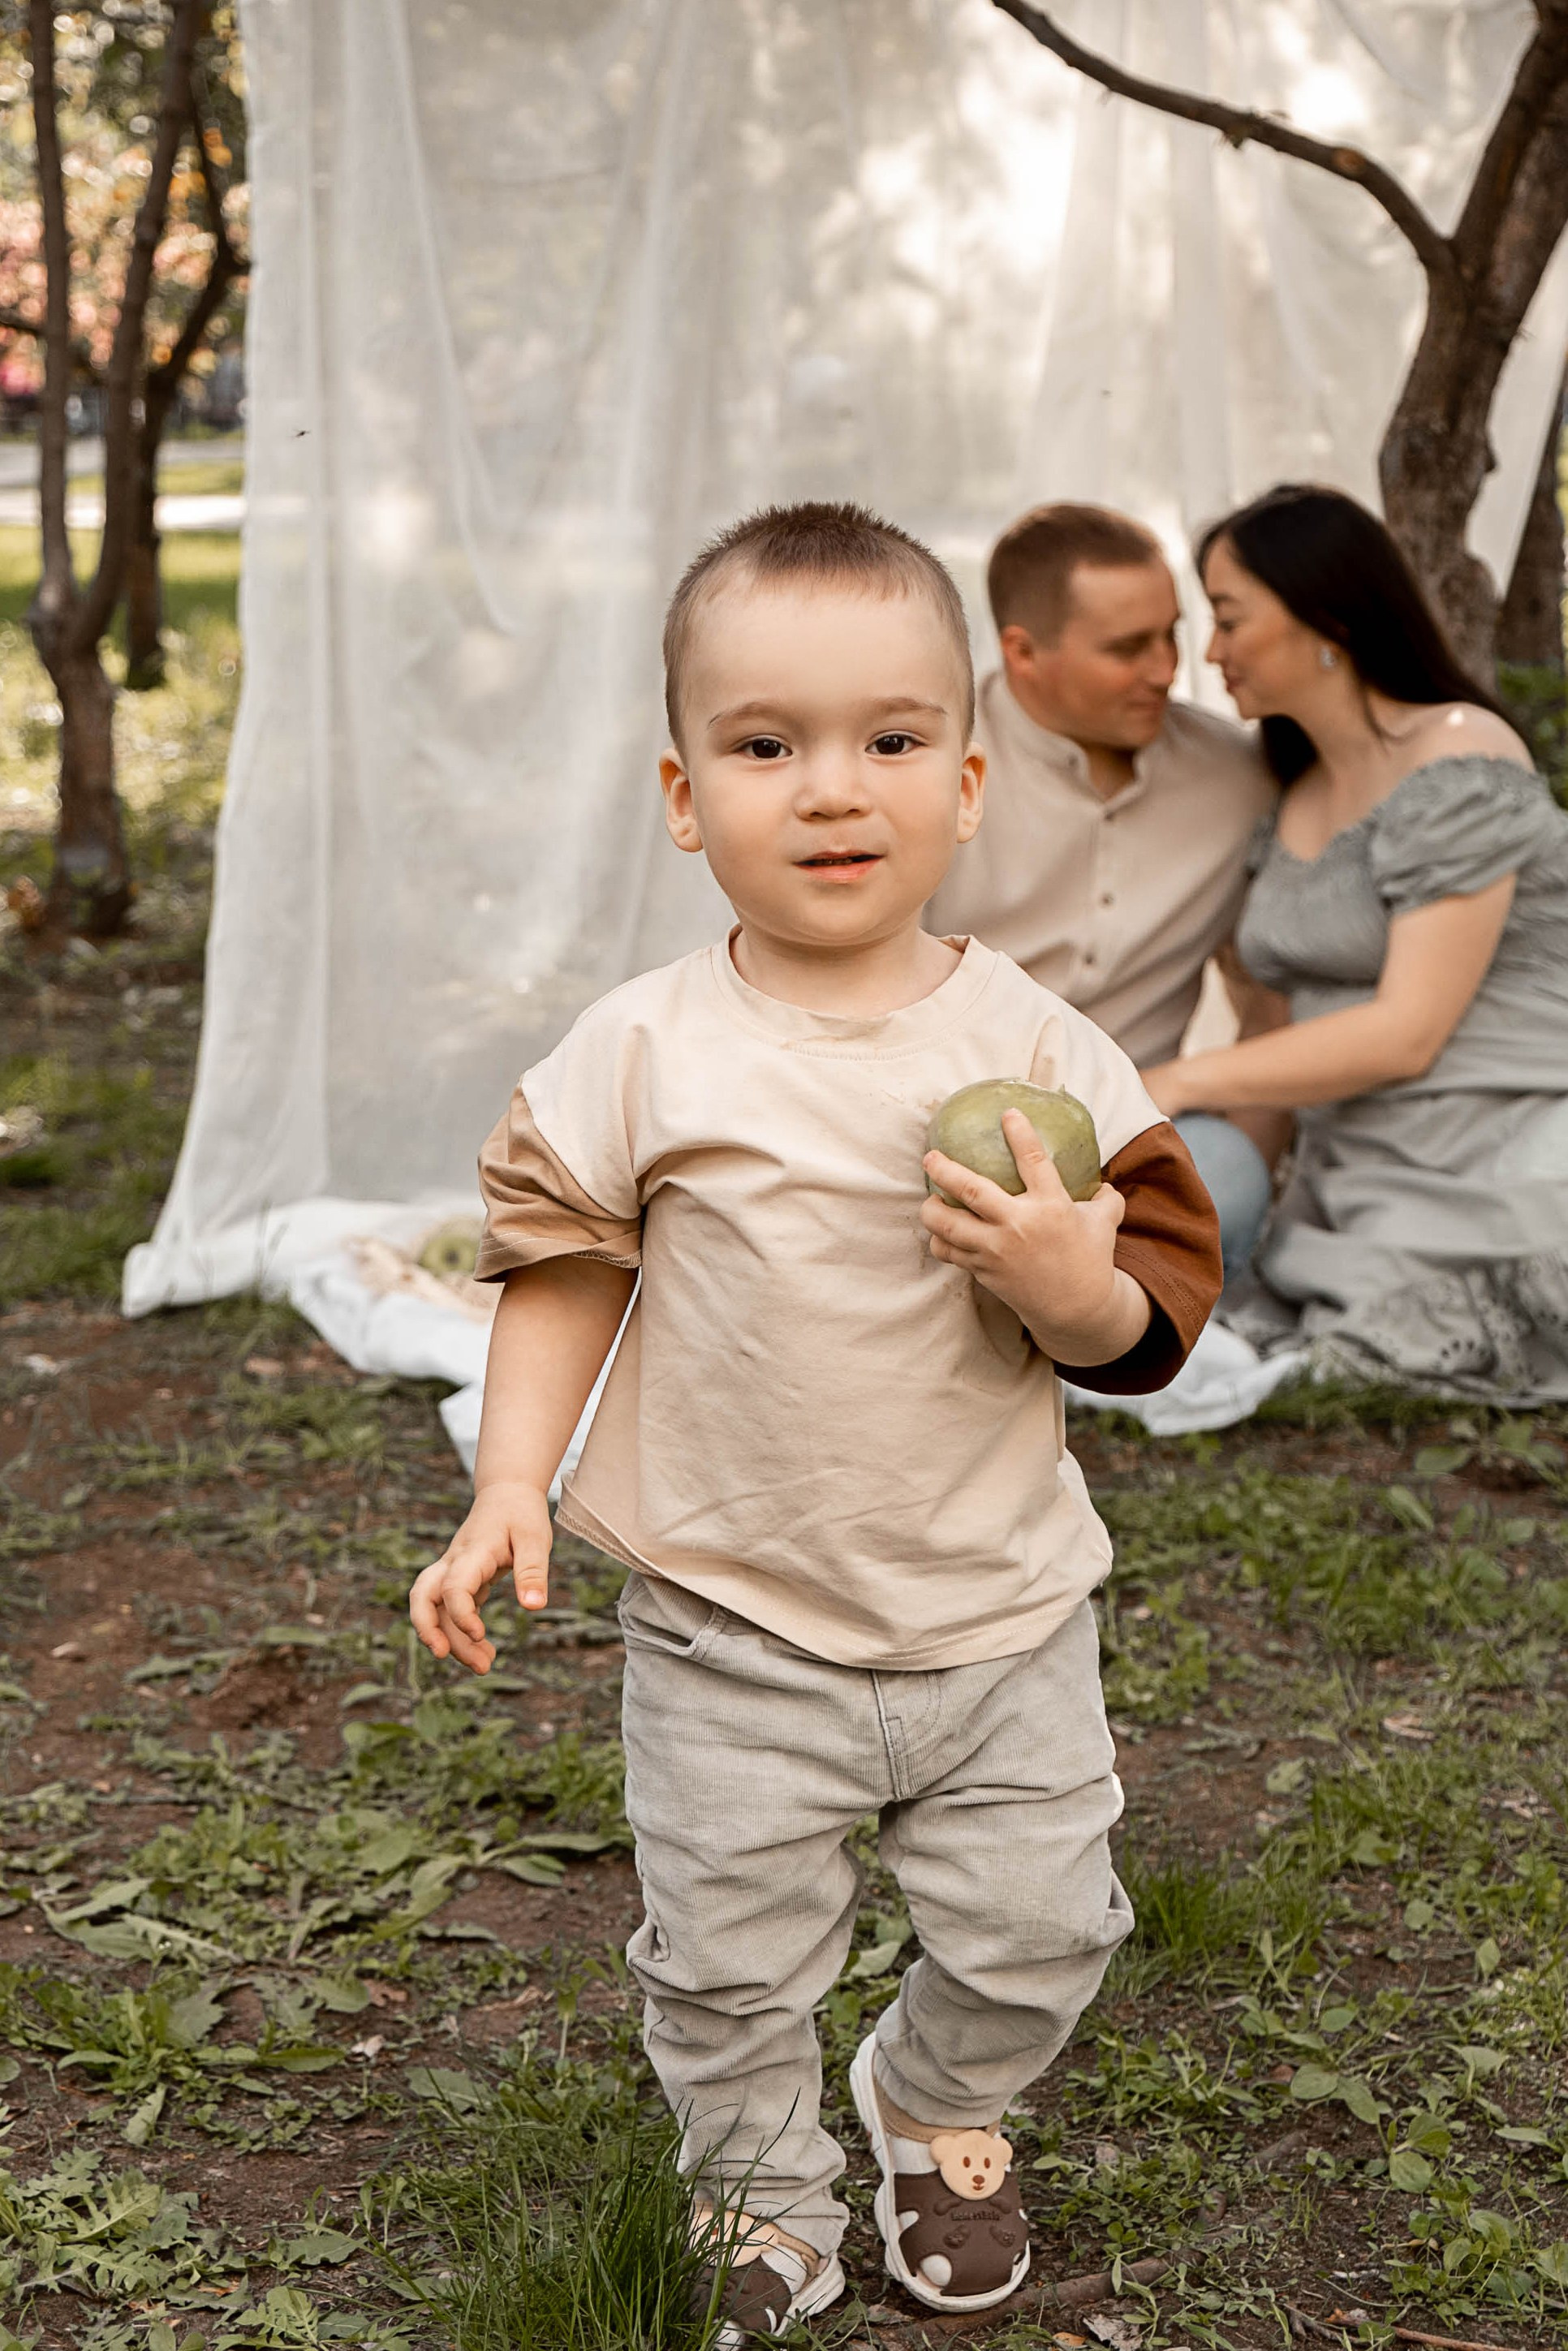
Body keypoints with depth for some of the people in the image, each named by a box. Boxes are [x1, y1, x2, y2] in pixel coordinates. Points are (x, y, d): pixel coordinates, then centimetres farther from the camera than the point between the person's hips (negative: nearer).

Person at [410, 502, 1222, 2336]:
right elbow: (561, 1263, -1)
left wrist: (1072, 1284, -26)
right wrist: (508, 1487, -9)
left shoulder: (1033, 1046, -9)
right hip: (733, 1630, -1)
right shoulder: (645, 1053, -11)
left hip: (999, 1610, 1)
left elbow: (1155, 1318, -5)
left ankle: (940, 2111, 47)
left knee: (1034, 1932, 14)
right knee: (728, 1964, 11)